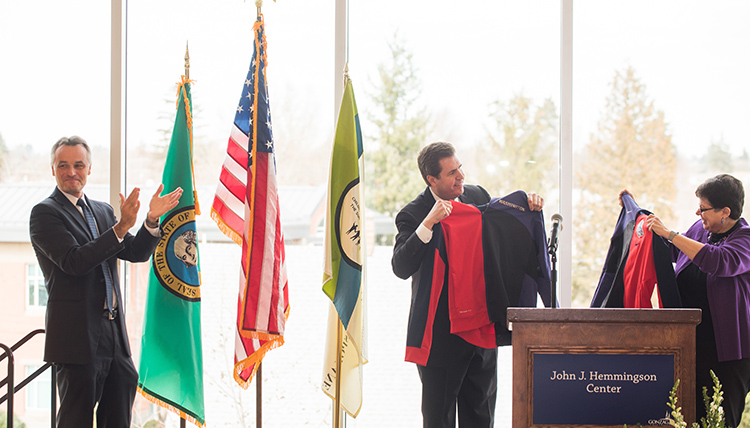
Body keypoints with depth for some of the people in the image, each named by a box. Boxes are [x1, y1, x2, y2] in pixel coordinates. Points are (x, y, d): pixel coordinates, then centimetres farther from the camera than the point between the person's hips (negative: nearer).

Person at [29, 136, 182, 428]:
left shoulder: (103, 211, 18)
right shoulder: (45, 213, -5)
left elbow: (136, 253, 13)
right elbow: (75, 261, -18)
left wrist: (152, 220, -5)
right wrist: (120, 228, -24)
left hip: (114, 337, 7)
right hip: (77, 336, -7)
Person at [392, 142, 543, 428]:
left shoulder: (478, 196, 4)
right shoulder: (413, 215, -13)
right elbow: (401, 268, -26)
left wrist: (528, 205, 1)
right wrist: (428, 224, -34)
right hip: (441, 333, -5)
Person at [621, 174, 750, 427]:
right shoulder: (700, 229, 13)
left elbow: (719, 261, -29)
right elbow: (670, 250, 33)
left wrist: (669, 234, -24)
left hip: (726, 351, -6)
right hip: (689, 344, 7)